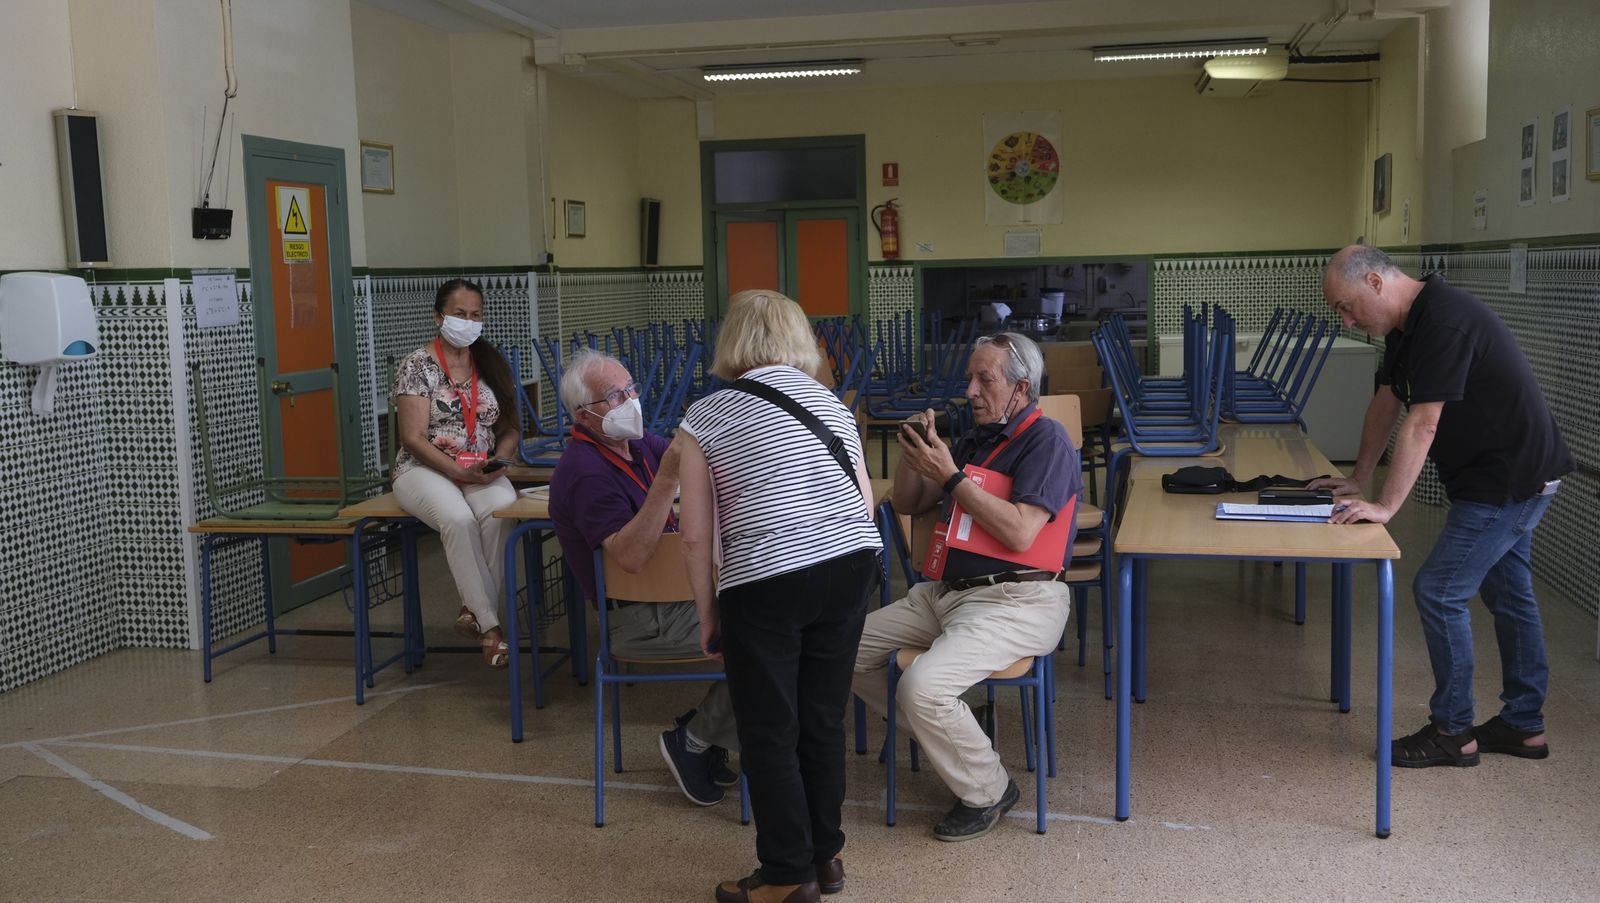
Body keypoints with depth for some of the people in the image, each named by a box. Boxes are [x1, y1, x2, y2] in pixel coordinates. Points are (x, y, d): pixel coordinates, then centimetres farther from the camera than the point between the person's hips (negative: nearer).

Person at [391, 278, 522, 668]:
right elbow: (414, 438, -9)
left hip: (483, 472, 3)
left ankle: (474, 610, -20)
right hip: (424, 470, -3)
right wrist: (460, 471, -19)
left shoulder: (491, 365, 12)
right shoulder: (417, 366, -3)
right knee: (459, 518, -36)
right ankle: (489, 625, -28)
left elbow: (510, 429, 14)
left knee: (502, 510, -33)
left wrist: (498, 460, -8)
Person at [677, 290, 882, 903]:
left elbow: (697, 538, -1)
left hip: (768, 583, -5)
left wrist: (708, 614, 9)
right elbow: (867, 504, 14)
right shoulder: (829, 401, 14)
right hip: (853, 565, 5)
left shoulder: (705, 419, 2)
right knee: (824, 719, 18)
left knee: (770, 735, 9)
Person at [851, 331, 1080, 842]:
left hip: (1016, 602, -9)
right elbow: (908, 506, 22)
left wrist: (949, 476, -19)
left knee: (922, 686, -28)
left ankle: (987, 792, -2)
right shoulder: (975, 439, 17)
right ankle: (942, 738, 16)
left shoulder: (1046, 440, -10)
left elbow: (1020, 532, -23)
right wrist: (913, 452, 3)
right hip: (945, 590, 9)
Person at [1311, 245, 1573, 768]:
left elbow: (1422, 424, -29)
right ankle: (1524, 726, 28)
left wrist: (1385, 506, -27)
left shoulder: (1444, 322, -26)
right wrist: (1359, 479, 17)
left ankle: (1452, 733, 4)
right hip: (1512, 475, 11)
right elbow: (1386, 404, 15)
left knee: (1439, 591, -7)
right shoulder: (1406, 325, 7)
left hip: (1511, 479, -11)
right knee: (1508, 592, 16)